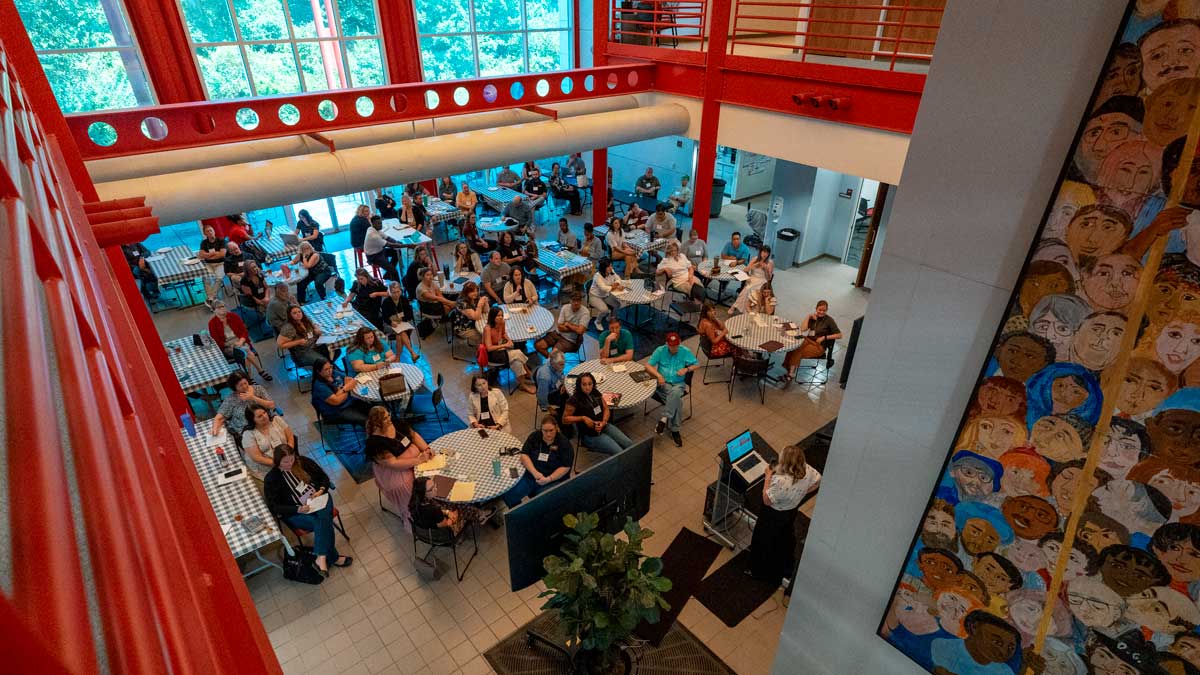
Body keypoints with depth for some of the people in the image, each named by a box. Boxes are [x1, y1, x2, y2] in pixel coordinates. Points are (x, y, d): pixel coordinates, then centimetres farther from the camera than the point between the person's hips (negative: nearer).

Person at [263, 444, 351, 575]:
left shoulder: (303, 462, 0)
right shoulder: (271, 479, -7)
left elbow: (324, 477, 10)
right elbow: (274, 507, -8)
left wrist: (321, 490, -11)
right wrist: (298, 509, -20)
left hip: (318, 499, 2)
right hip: (294, 512, -2)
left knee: (324, 517, -32)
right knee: (323, 524, -29)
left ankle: (321, 558, -33)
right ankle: (333, 558, -18)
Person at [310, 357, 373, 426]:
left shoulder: (334, 373, 2)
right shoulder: (319, 386, -21)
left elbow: (351, 380, 6)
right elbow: (336, 401, -25)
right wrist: (346, 389, -10)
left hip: (349, 402, 8)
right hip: (336, 412, -8)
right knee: (364, 420, -23)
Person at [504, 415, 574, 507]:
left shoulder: (564, 443, -8)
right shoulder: (535, 436, 1)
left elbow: (565, 467, -12)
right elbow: (524, 455, -5)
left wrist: (548, 479, -23)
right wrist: (535, 473, -20)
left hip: (553, 480, -3)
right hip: (531, 474, 3)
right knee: (508, 495, -15)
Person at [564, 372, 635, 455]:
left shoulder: (596, 393, 3)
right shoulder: (574, 400, -16)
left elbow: (606, 409, 9)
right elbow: (564, 419, -10)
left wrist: (604, 422, -10)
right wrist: (583, 418, -20)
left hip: (605, 427, 7)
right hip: (590, 435, -7)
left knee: (630, 445, -2)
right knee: (620, 454, -17)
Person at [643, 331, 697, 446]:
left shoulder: (685, 351, 1)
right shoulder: (660, 350, -2)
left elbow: (695, 365, 7)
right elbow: (648, 365, -2)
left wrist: (686, 369, -14)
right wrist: (658, 375, -18)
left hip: (679, 383, 1)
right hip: (664, 383, -1)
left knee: (675, 393, -37)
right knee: (677, 400, -32)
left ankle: (664, 419, -38)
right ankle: (674, 430, -29)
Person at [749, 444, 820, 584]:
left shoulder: (781, 482, -45)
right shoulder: (807, 469, -24)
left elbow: (767, 500, -30)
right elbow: (818, 480, -2)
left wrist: (768, 477, -25)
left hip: (774, 516, -7)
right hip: (793, 511, 7)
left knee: (765, 542, 20)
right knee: (786, 537, 33)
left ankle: (762, 572, 44)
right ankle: (786, 568, 58)